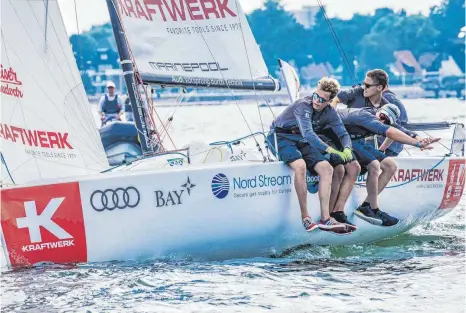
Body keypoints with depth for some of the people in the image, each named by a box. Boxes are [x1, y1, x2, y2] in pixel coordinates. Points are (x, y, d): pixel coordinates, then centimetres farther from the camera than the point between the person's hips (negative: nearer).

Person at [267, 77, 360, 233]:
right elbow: (308, 134, -33)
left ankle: (326, 219, -16)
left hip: (303, 142, 7)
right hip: (281, 137, -7)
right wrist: (330, 150, -41)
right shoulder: (303, 106, -22)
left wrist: (347, 149, -21)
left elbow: (343, 134, 3)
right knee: (300, 165, -35)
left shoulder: (330, 113, 1)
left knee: (327, 169, -14)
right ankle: (305, 217, -30)